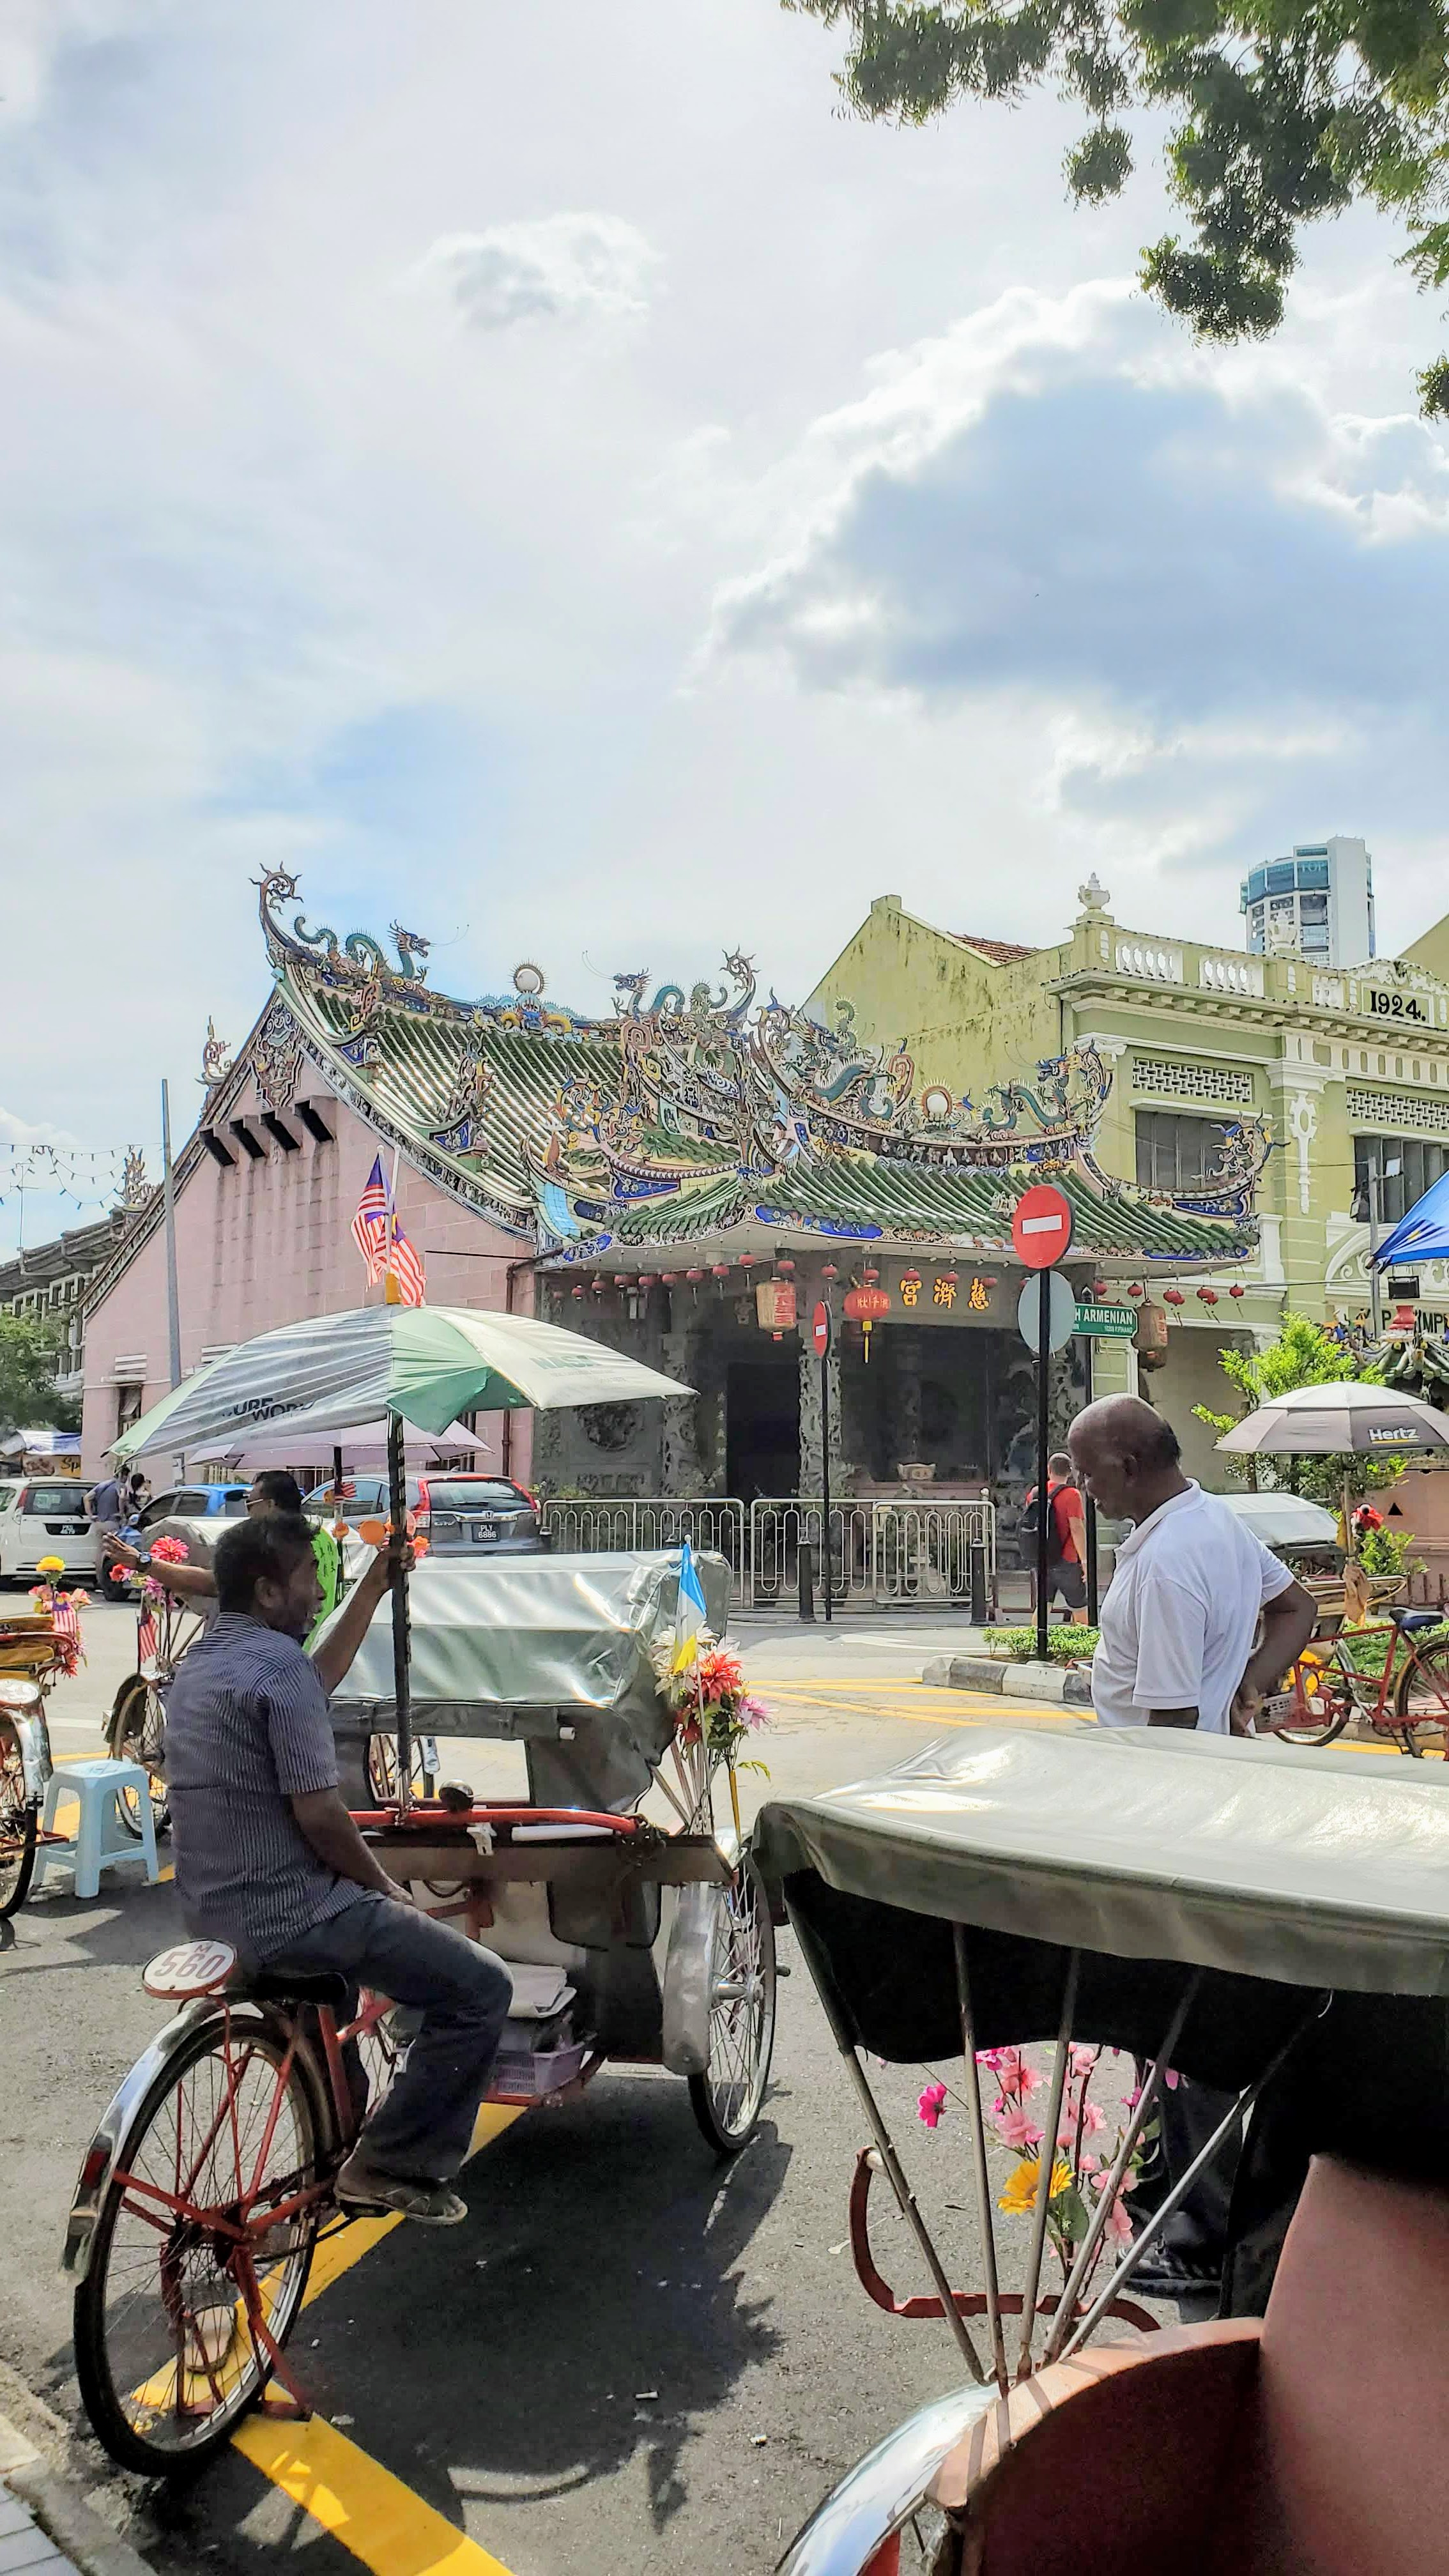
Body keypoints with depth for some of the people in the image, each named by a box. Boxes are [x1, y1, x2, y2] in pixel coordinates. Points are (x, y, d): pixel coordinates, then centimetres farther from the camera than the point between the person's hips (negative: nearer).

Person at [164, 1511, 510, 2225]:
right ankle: (388, 2167, 2)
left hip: (213, 1902, 10)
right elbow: (318, 1814, -22)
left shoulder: (203, 1660, 10)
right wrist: (386, 1886, -6)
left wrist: (373, 1589, 23)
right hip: (285, 1913, -10)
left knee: (364, 1914, 38)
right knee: (481, 1988, -5)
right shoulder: (278, 1664, -20)